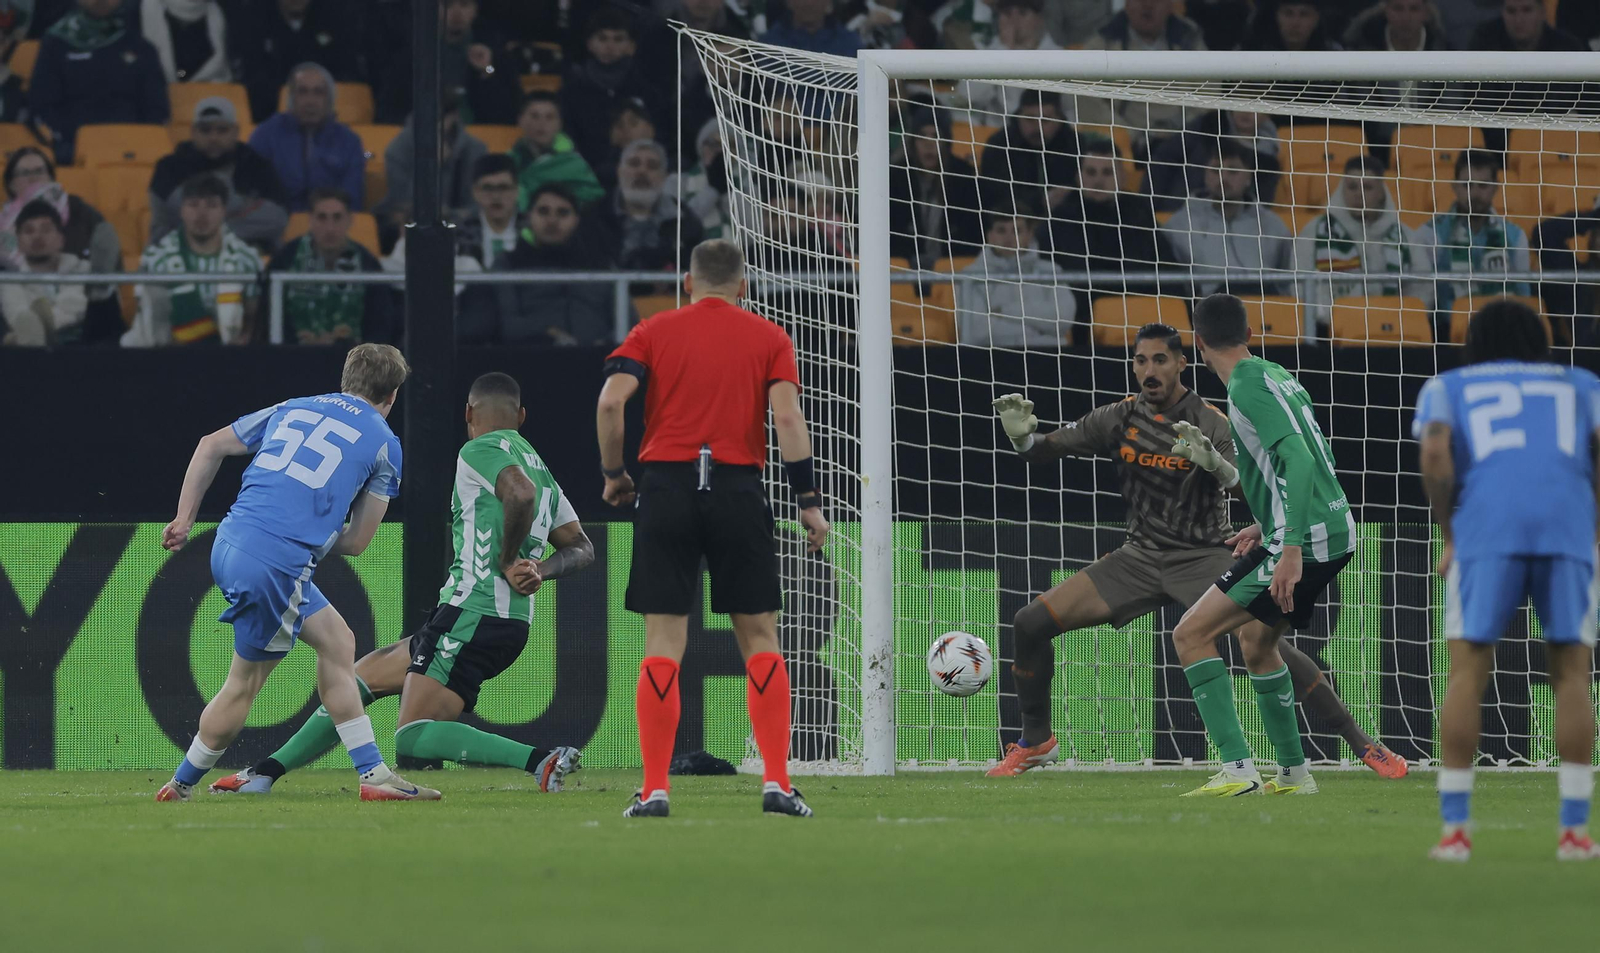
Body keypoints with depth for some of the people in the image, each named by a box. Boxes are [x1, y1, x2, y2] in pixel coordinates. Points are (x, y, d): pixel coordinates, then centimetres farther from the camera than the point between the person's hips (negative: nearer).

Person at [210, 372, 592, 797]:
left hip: (473, 614, -10)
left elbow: (521, 493, -27)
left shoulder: (480, 451, -6)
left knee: (414, 737, -16)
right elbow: (581, 548, 17)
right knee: (364, 676, 19)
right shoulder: (539, 468, 21)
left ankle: (541, 760, -26)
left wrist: (507, 563, -14)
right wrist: (540, 569, 1)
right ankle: (267, 772, 24)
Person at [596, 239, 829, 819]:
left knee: (663, 644, 1)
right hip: (738, 488, 0)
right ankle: (776, 782, 0)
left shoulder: (655, 332, 9)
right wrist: (808, 499, -2)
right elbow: (787, 414, -4)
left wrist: (613, 474, 8)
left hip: (666, 483, 0)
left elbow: (611, 401, -4)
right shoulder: (768, 339, 9)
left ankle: (654, 789, -3)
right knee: (759, 638, 8)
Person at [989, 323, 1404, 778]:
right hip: (1141, 556, 4)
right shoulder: (1121, 418, 0)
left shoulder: (1211, 424, -13)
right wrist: (1024, 437, -21)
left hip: (1203, 555, -4)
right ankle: (1036, 741, 16)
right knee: (1031, 623, -6)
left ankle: (1361, 743, -15)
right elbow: (1047, 450, 3)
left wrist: (1215, 463, -47)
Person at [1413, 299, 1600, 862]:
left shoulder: (1448, 389, 23)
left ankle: (1454, 829, -4)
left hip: (1487, 528, -1)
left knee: (1467, 674, 5)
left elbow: (1434, 455, 2)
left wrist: (1450, 537, 11)